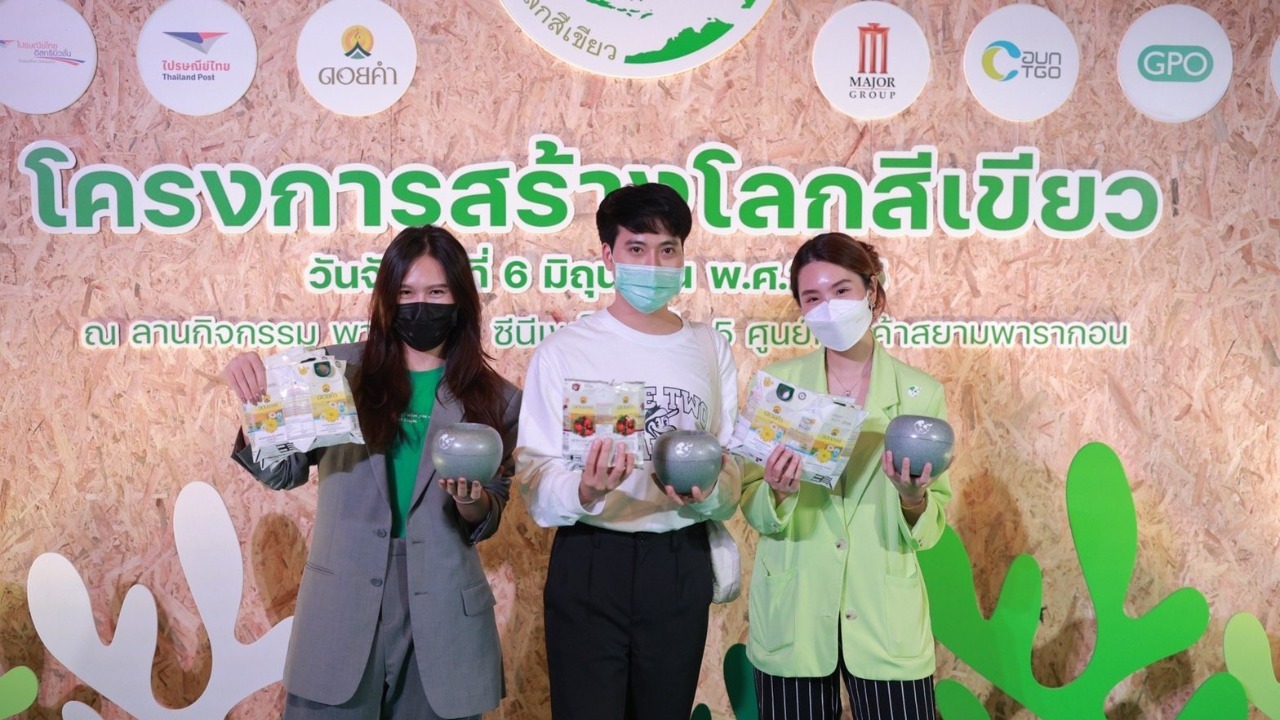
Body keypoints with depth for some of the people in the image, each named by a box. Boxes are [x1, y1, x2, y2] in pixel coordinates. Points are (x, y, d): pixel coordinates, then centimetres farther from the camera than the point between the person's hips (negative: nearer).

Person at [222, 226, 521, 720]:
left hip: (442, 614, 1)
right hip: (341, 606, 0)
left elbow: (487, 522, 6)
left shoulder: (495, 400, 2)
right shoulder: (340, 371, 1)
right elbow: (284, 471, 2)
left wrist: (471, 500, -16)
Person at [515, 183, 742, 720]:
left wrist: (708, 492, -16)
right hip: (589, 565, -3)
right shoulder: (564, 350, -5)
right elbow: (534, 482, -11)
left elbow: (732, 473, 6)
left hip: (682, 567, 3)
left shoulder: (711, 349, 5)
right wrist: (583, 491, -31)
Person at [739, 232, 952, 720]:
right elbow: (752, 510, -1)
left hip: (887, 623, 0)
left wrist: (913, 499, -21)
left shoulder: (921, 393, -2)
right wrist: (777, 493, -22)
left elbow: (932, 525, 0)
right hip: (792, 621, 1)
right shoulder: (777, 383, -1)